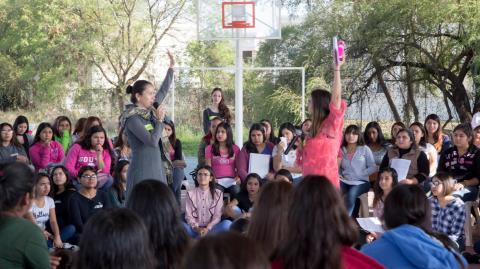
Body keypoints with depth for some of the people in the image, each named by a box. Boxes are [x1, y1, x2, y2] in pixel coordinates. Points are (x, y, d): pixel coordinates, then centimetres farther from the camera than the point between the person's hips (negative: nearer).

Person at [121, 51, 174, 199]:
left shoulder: (149, 111, 11)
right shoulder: (132, 118, -12)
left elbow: (163, 91, 22)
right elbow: (152, 141, -19)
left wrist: (171, 67, 22)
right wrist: (160, 120, -8)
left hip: (156, 168, 8)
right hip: (142, 170, -8)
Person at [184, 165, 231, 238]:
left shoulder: (218, 194, 8)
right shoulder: (190, 194, 8)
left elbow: (217, 216, 0)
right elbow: (189, 216, 1)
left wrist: (207, 228, -18)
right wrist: (197, 228, -18)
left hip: (211, 229, 1)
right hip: (195, 229, -1)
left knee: (227, 224, -31)